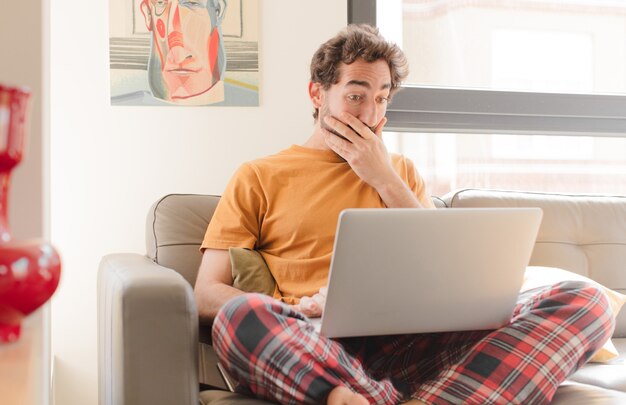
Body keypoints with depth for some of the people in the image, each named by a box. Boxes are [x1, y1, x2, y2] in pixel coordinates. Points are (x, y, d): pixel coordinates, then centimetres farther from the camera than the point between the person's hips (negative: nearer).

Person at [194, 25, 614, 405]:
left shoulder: (401, 170, 25)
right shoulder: (258, 177, 14)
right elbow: (206, 295, 5)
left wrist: (383, 176, 7)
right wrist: (299, 311, -14)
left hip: (413, 339, 3)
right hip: (318, 348, -3)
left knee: (584, 300, -18)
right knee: (239, 316, -37)